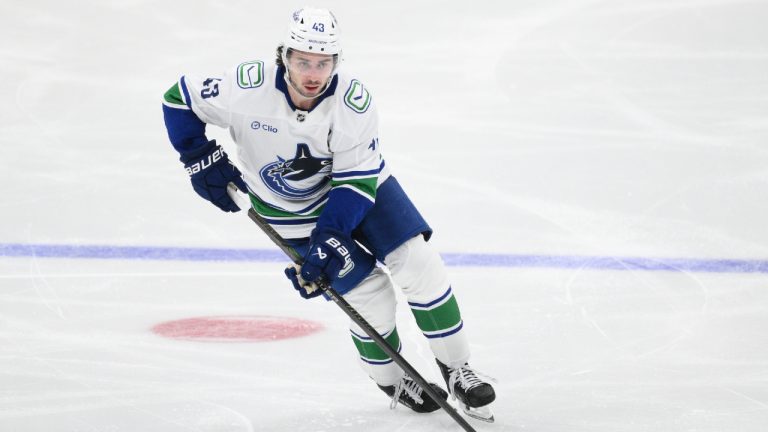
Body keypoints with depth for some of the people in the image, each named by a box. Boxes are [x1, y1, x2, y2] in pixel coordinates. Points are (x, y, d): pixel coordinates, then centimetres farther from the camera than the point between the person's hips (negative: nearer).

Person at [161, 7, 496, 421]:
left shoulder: (352, 100, -28)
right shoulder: (248, 87, -30)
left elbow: (357, 179, -24)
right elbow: (179, 100, -14)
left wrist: (331, 240, -32)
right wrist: (202, 160, -17)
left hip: (359, 184, 1)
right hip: (291, 210, -1)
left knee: (418, 264, -11)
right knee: (367, 294, -7)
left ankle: (456, 369, 6)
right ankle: (392, 382, 20)